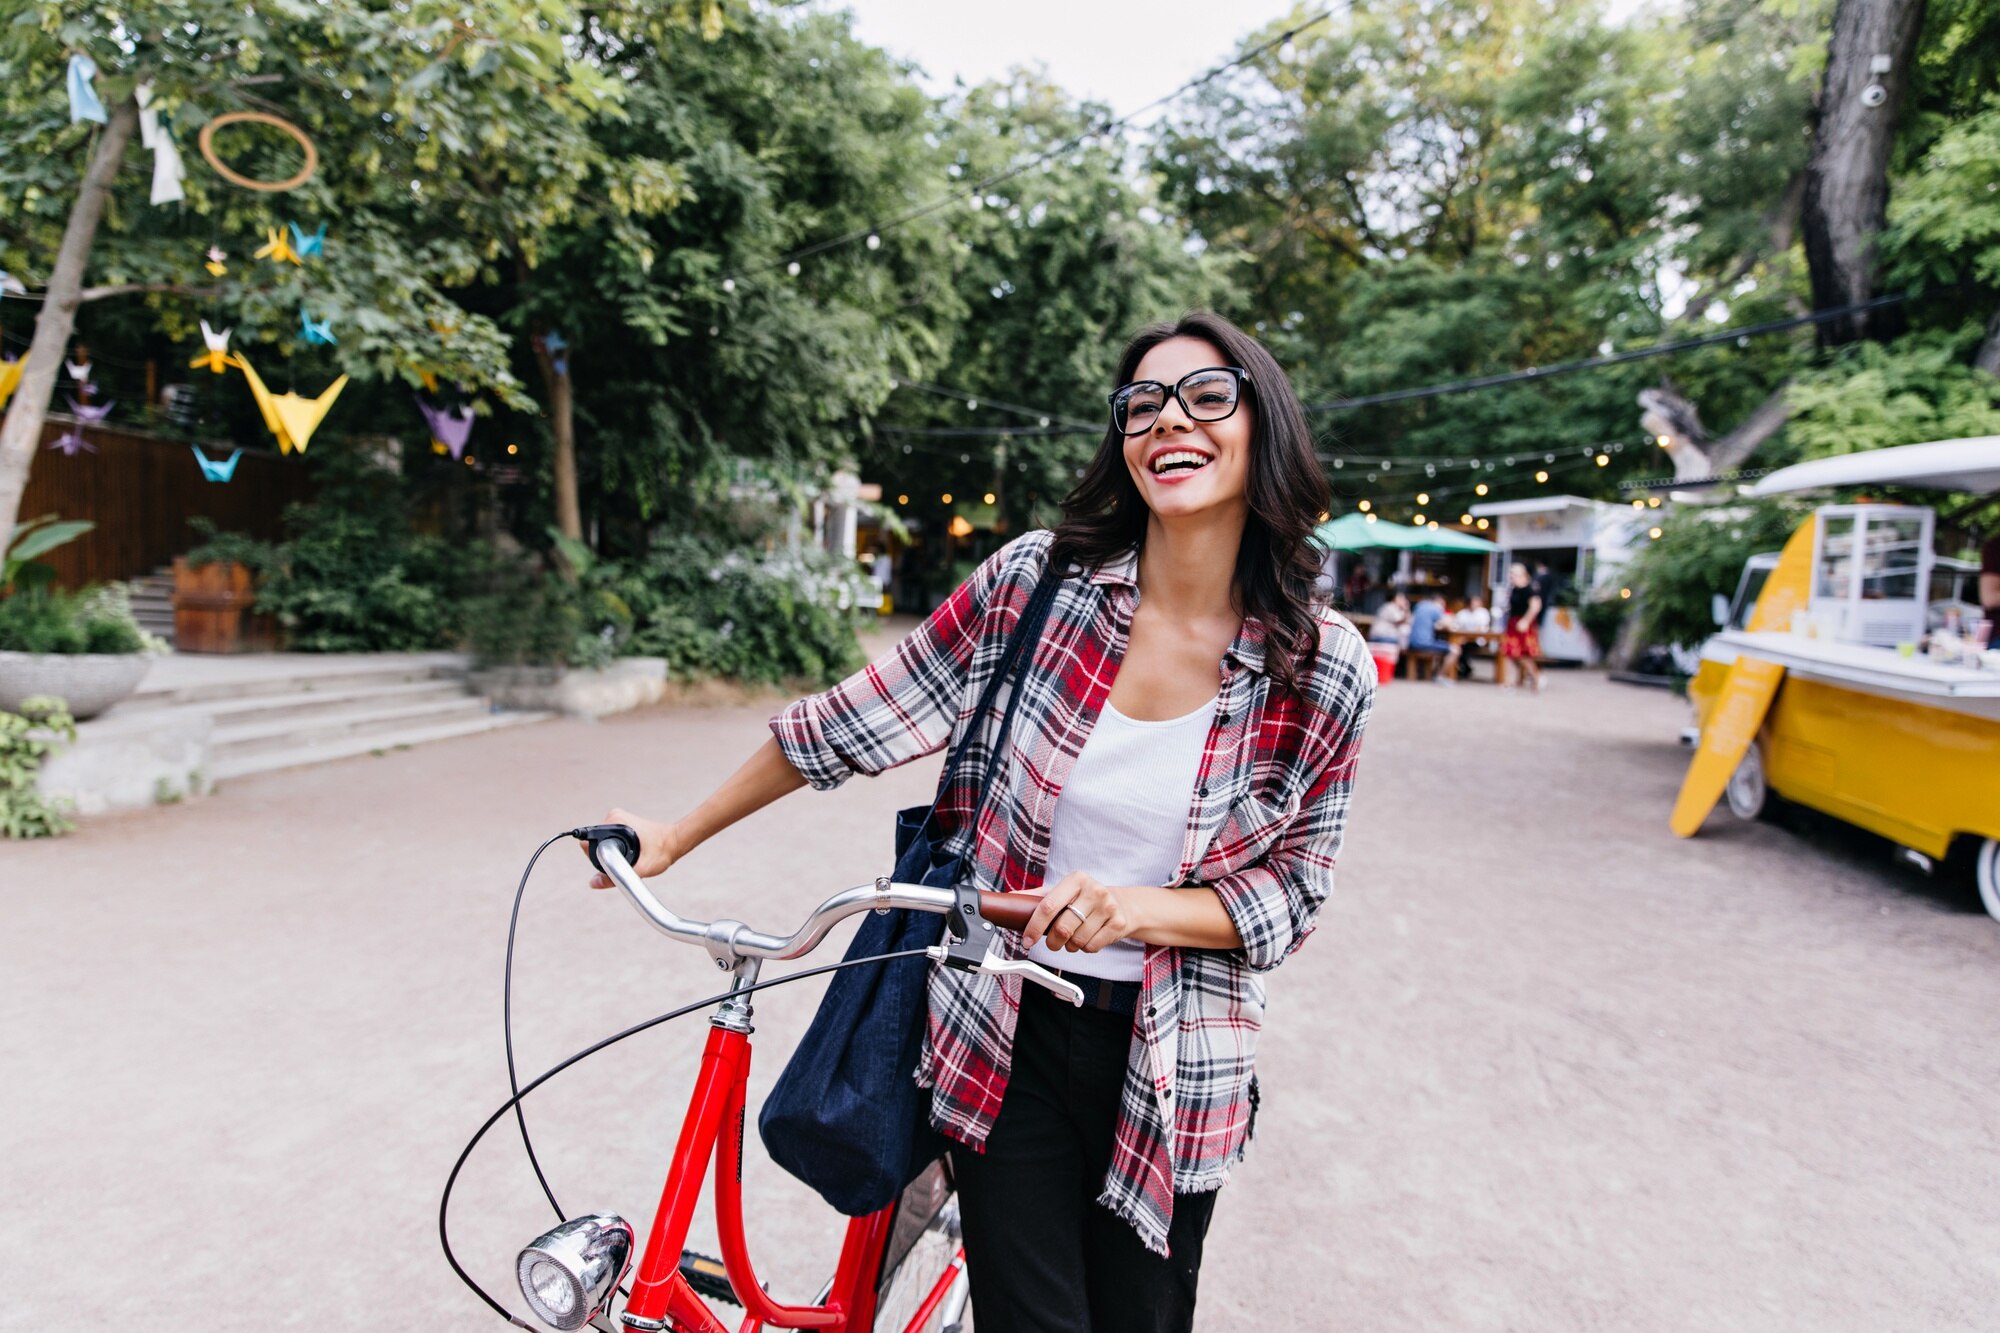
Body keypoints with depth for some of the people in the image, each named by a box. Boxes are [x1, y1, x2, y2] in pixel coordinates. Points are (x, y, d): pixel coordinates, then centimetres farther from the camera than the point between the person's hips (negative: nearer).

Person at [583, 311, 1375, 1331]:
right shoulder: (1034, 581, -11)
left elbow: (1292, 889, -2)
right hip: (1005, 1037, -1)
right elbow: (860, 720, -4)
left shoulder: (1327, 671, -9)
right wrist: (675, 838, 3)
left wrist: (1135, 907, -22)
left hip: (1171, 1068, 1)